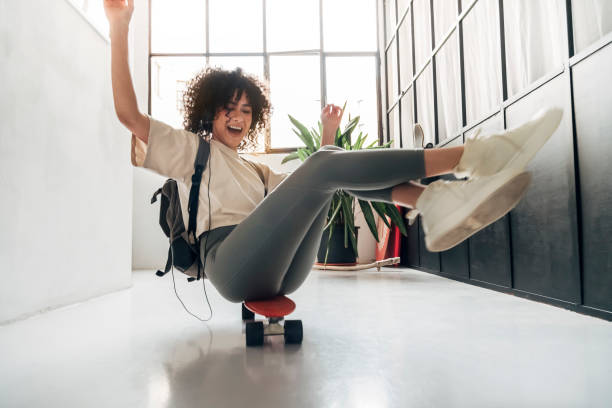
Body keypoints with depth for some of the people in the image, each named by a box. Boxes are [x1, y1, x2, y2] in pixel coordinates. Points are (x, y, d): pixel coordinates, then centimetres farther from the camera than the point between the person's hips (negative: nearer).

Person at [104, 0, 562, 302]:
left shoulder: (255, 169, 33)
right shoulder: (190, 149, 17)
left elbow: (303, 192, 32)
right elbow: (128, 112, 5)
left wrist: (328, 135, 29)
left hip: (279, 274, 6)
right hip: (233, 265, -6)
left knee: (330, 168, -5)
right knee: (324, 168, -22)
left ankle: (435, 202, -29)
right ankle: (466, 155, -28)